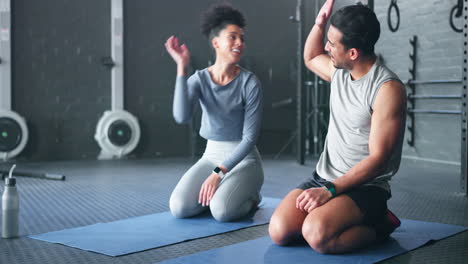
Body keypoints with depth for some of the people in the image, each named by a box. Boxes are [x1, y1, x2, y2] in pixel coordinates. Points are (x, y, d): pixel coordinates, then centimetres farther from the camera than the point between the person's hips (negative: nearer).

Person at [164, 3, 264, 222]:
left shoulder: (249, 83, -13)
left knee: (221, 211, -29)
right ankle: (220, 193, 11)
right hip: (211, 156, 3)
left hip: (243, 159, -3)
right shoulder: (199, 79, -5)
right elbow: (182, 117, -24)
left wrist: (218, 173, -23)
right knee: (179, 208, -19)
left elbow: (250, 137, -15)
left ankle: (249, 198, 6)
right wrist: (182, 67, -26)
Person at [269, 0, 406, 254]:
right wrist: (319, 23, 11)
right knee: (279, 231, -17)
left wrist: (330, 190, -24)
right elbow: (310, 58, 30)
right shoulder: (339, 71, 6)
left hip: (365, 186, -6)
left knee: (317, 235, -32)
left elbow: (378, 159, -20)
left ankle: (379, 224, -3)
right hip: (323, 177, 6)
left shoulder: (388, 89, -18)